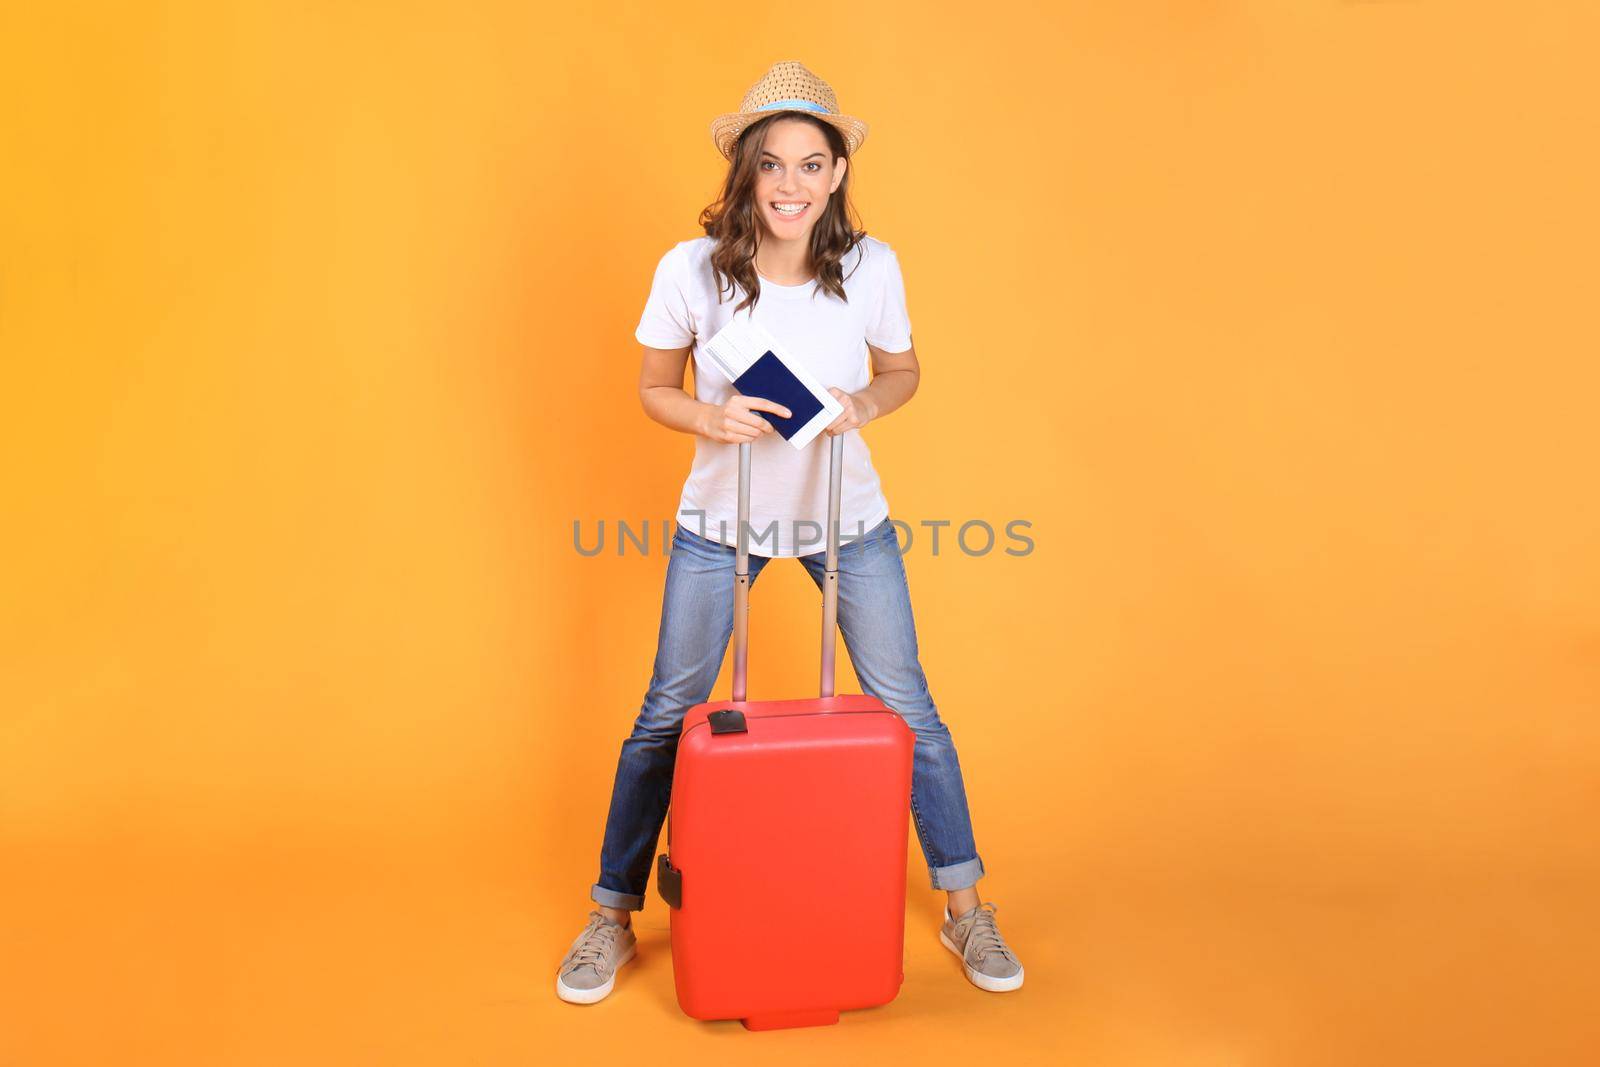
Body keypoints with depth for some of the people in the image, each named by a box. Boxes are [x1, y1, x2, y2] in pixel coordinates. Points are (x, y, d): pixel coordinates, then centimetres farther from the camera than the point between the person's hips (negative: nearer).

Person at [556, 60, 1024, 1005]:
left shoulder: (871, 266, -12)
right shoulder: (691, 269, -15)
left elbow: (903, 370, 4)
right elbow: (654, 389, -2)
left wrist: (868, 404, -18)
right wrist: (709, 417, -23)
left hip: (846, 515, 1)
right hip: (721, 517, 0)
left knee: (907, 707, 6)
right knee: (668, 715, 7)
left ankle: (966, 911, 27)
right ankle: (613, 916, 27)